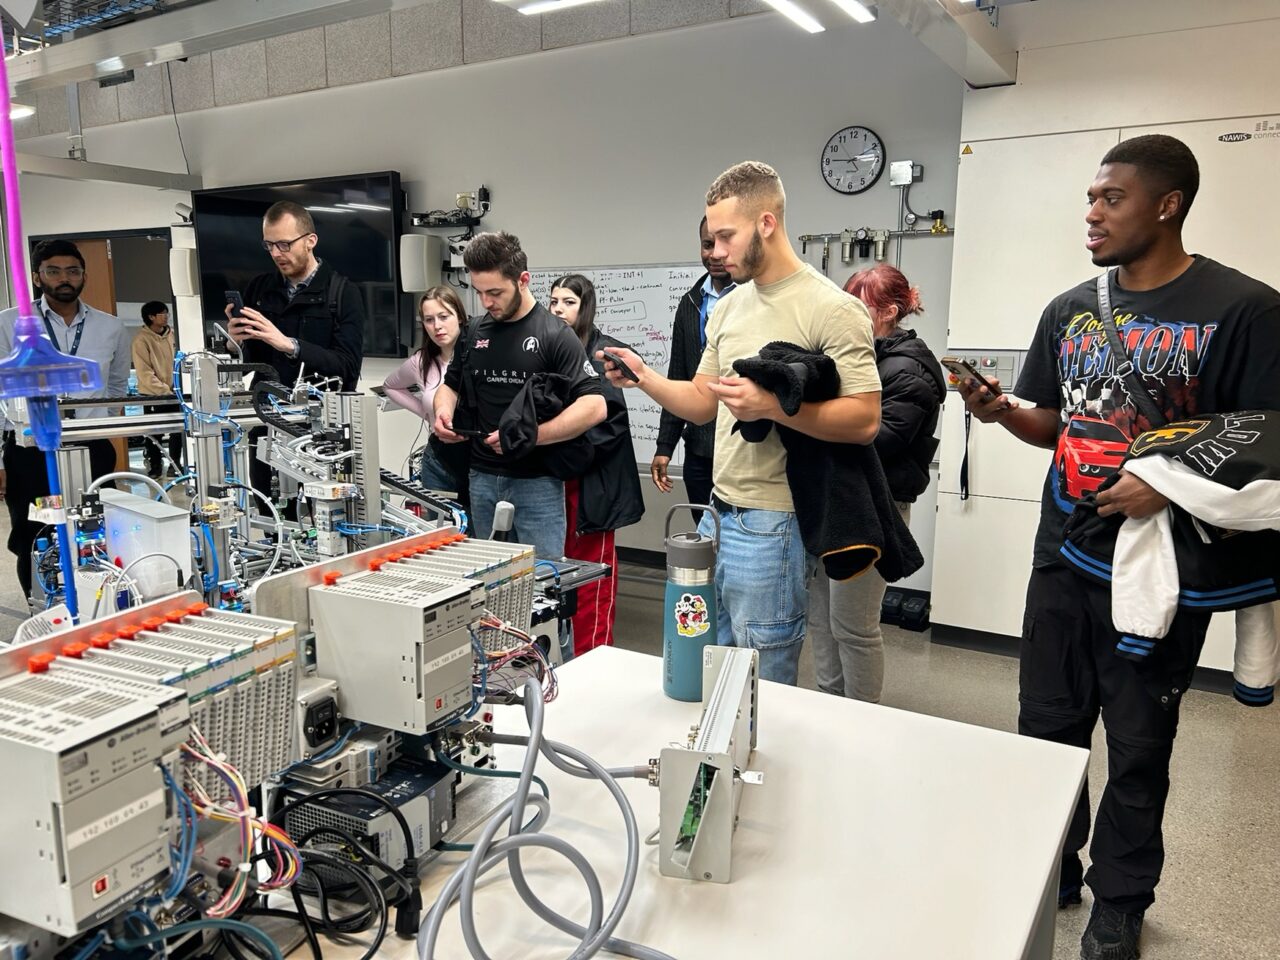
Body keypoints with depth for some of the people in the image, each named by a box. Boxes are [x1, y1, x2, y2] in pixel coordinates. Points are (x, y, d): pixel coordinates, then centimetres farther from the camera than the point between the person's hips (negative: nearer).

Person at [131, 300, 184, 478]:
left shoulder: (172, 334, 4)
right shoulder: (141, 339, -9)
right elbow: (145, 373, -13)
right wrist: (164, 391, -18)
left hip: (174, 391, 4)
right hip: (152, 394, -4)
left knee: (178, 429, 3)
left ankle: (175, 466, 16)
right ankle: (155, 467, 19)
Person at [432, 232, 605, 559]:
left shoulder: (554, 334, -7)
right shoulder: (474, 332, 8)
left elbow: (594, 406, -15)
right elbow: (450, 385, 22)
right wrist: (444, 411, -1)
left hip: (536, 482, -5)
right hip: (482, 479, 5)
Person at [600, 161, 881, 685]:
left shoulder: (831, 309, -11)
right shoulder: (729, 306, 13)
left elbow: (864, 419, -16)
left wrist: (771, 406, -25)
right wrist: (644, 378, 0)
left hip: (771, 524, -8)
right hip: (718, 513, 8)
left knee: (763, 688, 3)